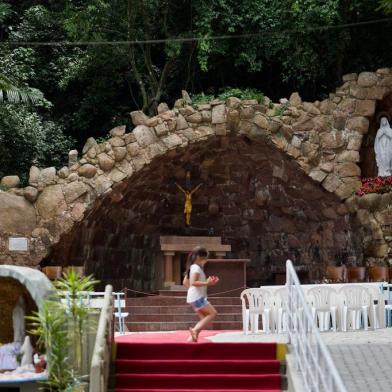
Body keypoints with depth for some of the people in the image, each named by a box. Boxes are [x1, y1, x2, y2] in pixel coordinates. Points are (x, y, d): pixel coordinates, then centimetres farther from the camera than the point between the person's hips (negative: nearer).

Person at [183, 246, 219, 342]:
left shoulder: (193, 267, 18)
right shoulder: (196, 268, -12)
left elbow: (185, 282, 22)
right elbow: (193, 282, -25)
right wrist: (207, 283, -26)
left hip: (194, 298, 10)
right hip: (197, 297, -10)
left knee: (204, 319, 10)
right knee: (213, 313, -11)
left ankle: (192, 337, 3)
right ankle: (195, 330, -17)